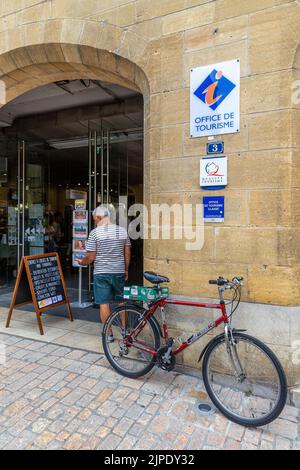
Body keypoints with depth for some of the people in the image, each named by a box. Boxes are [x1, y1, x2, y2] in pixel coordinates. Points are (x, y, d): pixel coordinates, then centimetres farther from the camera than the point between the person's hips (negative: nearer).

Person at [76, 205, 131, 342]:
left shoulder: (95, 232, -9)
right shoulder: (123, 231, 1)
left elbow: (91, 257, -9)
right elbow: (127, 253, 4)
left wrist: (82, 262, 11)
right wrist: (126, 270, 16)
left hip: (101, 273, -3)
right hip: (119, 272, 4)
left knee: (104, 303, 7)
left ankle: (109, 333, 14)